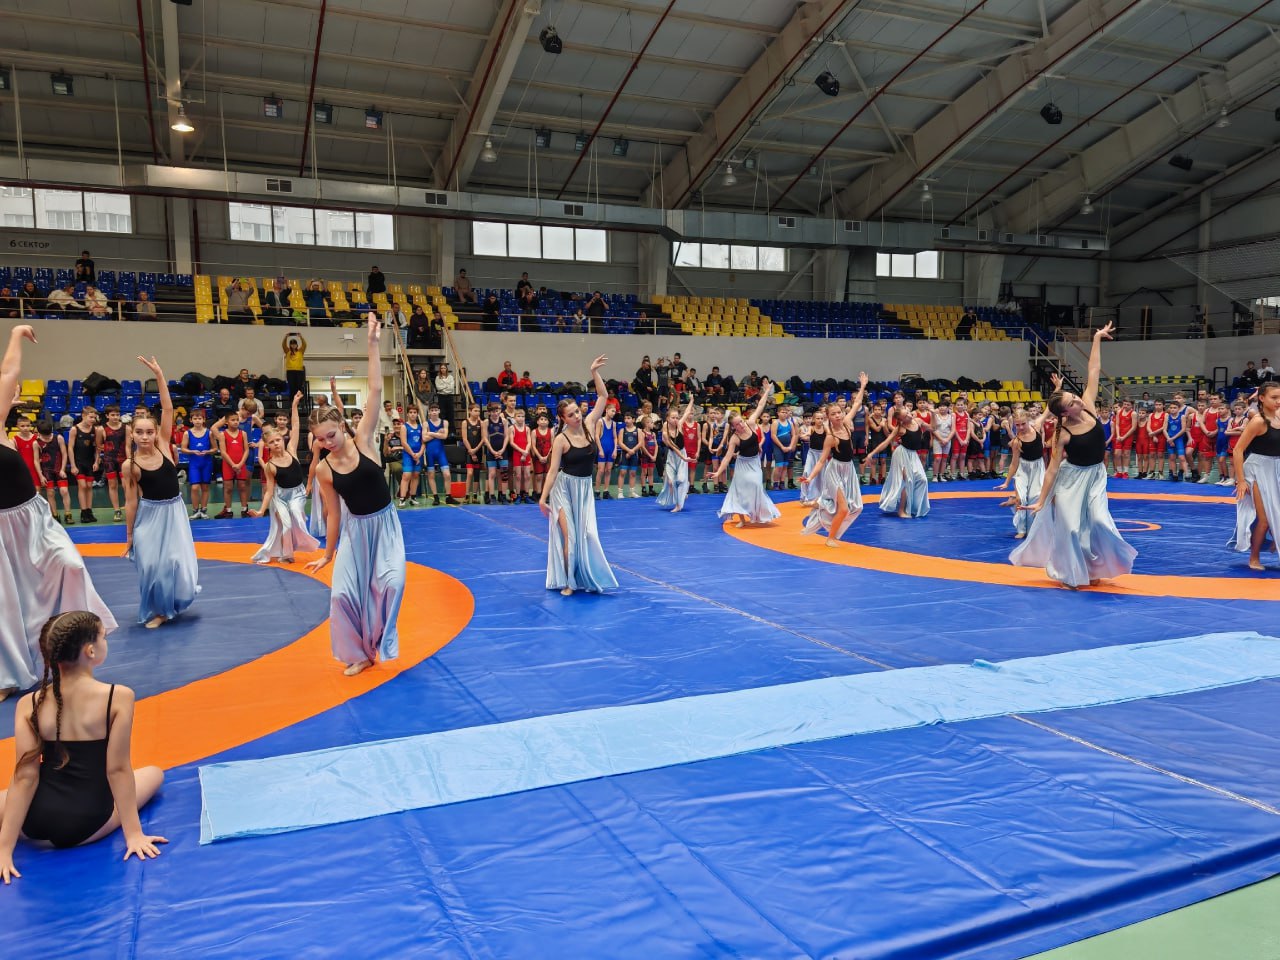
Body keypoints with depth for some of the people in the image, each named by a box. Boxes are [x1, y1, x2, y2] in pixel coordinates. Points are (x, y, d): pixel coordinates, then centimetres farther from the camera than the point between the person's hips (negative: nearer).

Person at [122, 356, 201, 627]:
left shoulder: (163, 446, -6)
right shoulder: (130, 465, -10)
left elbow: (168, 409, -15)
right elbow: (131, 501, -4)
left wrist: (159, 376, -22)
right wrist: (129, 535, -1)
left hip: (174, 513, 2)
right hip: (148, 516, -2)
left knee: (179, 563, 0)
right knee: (152, 566, 0)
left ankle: (172, 602, 29)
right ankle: (157, 610, 21)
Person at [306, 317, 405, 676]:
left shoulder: (362, 440, -13)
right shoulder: (323, 470, -9)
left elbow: (375, 391, -21)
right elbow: (334, 515, 1)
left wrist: (373, 343, -25)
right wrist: (328, 554, 7)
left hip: (385, 523, -2)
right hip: (355, 529, 2)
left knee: (391, 582, -18)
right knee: (344, 592, 0)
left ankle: (381, 639, 8)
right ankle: (359, 654, 21)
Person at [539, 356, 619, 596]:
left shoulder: (589, 425, -3)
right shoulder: (561, 439, -14)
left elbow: (603, 396, -3)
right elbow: (553, 470, -12)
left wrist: (594, 372, -11)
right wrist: (543, 498, -15)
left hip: (585, 488, 4)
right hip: (564, 489, -4)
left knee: (587, 535, 0)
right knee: (568, 536, -3)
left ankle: (590, 579, 14)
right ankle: (567, 582, 8)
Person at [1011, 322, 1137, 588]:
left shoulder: (1088, 407, -11)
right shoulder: (1064, 434, -21)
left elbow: (1093, 372, -8)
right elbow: (1053, 468, -17)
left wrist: (1097, 339, -7)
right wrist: (1041, 501, -19)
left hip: (1095, 476, 4)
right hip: (1071, 478, -4)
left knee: (1098, 521, -7)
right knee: (1069, 525, -1)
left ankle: (1095, 567, 16)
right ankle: (1070, 573, 16)